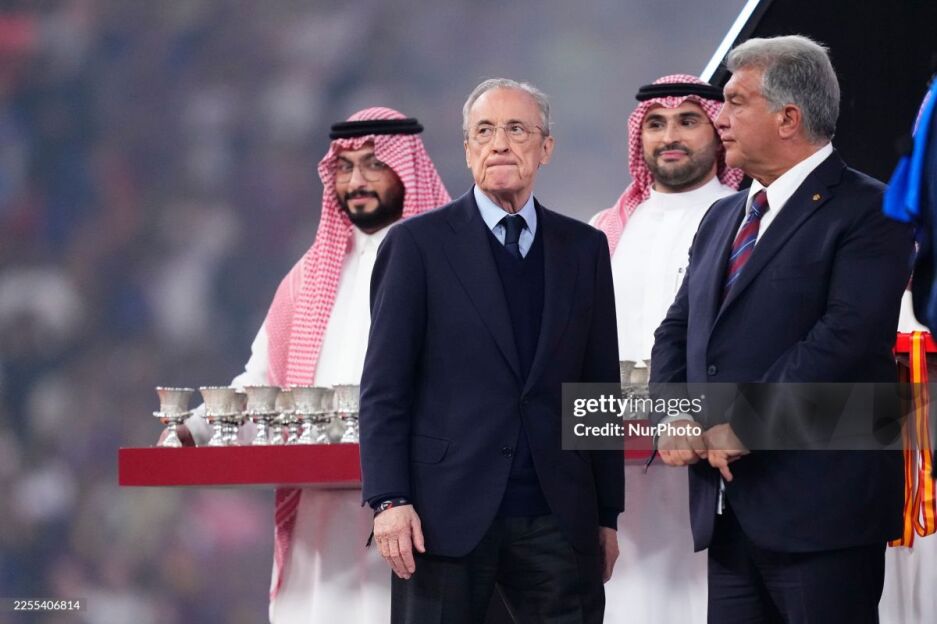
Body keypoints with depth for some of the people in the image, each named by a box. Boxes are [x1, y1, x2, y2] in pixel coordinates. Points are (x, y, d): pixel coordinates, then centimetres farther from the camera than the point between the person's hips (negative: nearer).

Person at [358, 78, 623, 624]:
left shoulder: (585, 249, 12)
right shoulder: (419, 243, 2)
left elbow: (601, 388, 14)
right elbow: (384, 388, -2)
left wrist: (608, 514, 11)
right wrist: (390, 501, -12)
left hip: (558, 517, 3)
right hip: (448, 512, -3)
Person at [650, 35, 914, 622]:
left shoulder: (868, 212, -7)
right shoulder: (724, 218, 21)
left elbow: (844, 337, -18)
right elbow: (677, 332, 19)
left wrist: (745, 427, -19)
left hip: (820, 505, -8)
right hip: (728, 506, 8)